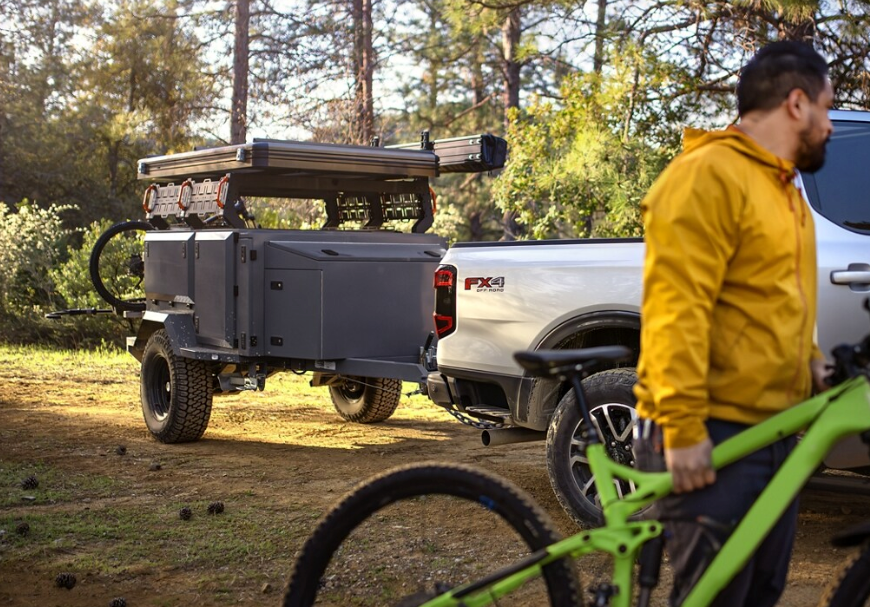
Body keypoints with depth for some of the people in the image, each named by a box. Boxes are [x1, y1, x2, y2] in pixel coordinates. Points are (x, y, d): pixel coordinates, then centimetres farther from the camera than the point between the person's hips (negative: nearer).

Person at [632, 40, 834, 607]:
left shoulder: (784, 189, 19)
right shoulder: (709, 175, -12)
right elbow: (675, 306, -20)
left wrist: (813, 363, 8)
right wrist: (682, 425, -23)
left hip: (775, 429, 10)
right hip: (712, 435, -9)